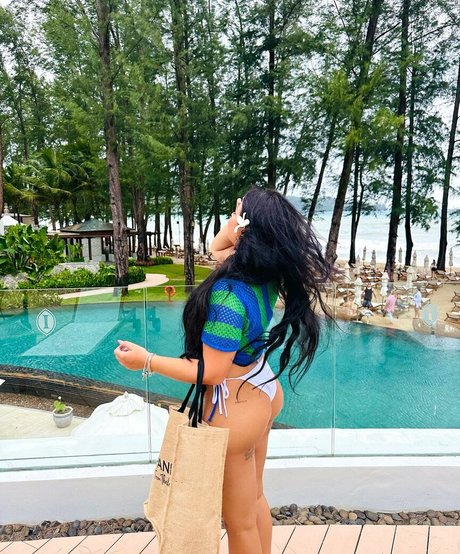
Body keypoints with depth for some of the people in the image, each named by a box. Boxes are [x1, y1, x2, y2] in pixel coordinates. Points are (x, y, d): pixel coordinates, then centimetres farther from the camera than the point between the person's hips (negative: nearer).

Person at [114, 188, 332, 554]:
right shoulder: (265, 274, -6)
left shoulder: (229, 294, -32)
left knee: (239, 521, 14)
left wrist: (148, 361, -17)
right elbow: (217, 250, 12)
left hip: (234, 409, -9)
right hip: (262, 391, 9)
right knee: (254, 499, 28)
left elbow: (210, 372, -26)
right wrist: (233, 223, -7)